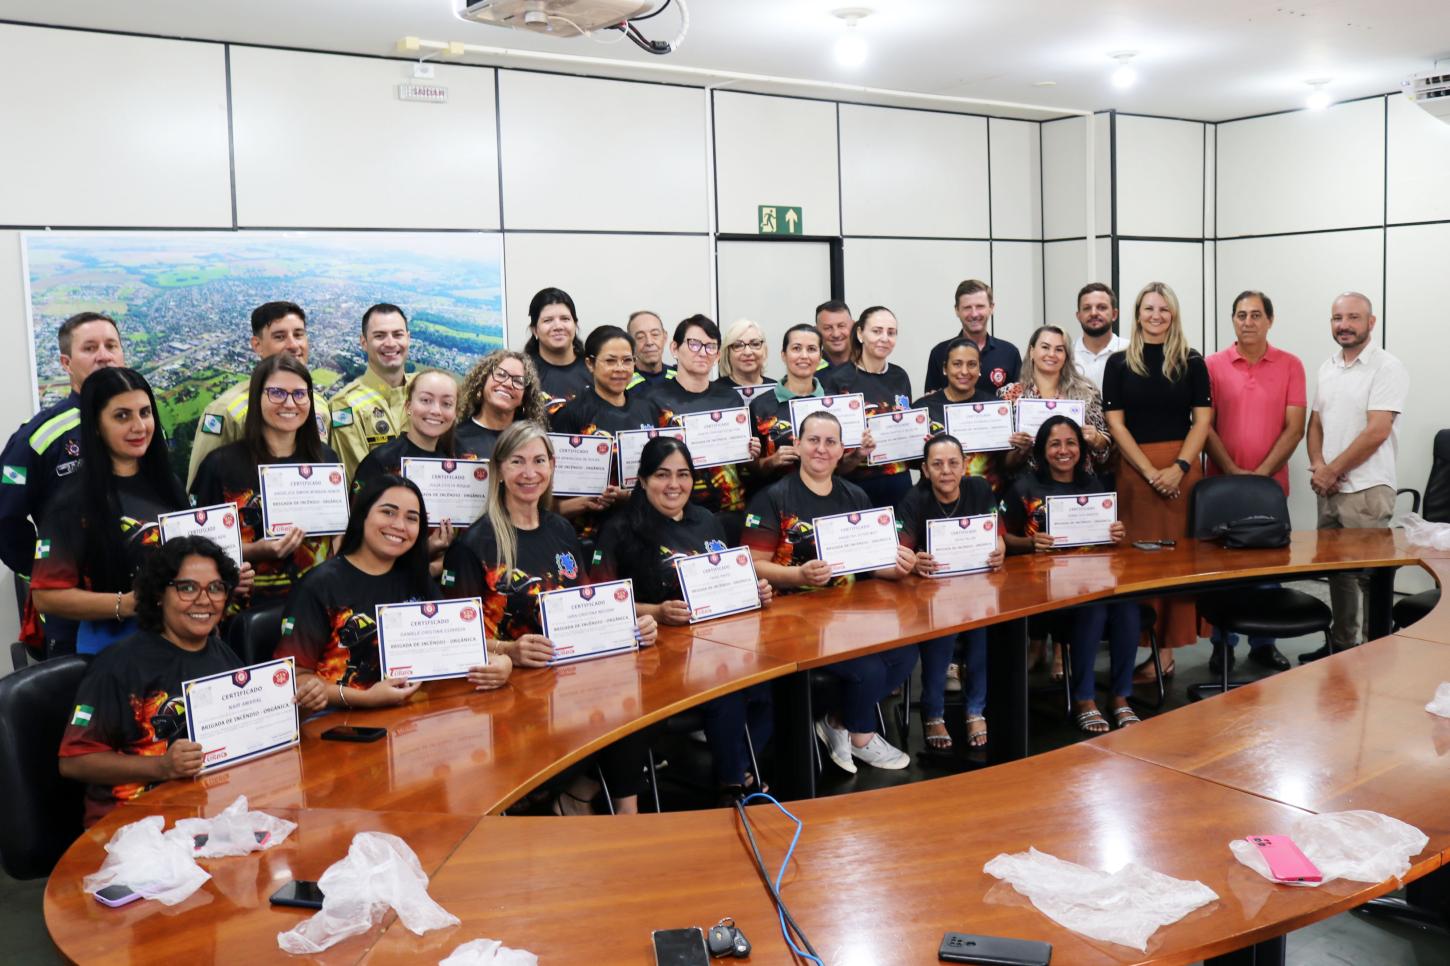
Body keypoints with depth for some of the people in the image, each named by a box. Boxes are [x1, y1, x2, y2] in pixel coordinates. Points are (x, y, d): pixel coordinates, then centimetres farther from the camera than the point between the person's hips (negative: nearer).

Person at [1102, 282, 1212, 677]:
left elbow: (1202, 421, 3)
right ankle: (1152, 645, 4)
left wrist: (1179, 467, -11)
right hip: (1135, 470, 0)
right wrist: (1150, 471, -9)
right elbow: (1116, 424, 0)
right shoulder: (1119, 363, 6)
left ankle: (1167, 646, 5)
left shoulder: (1191, 362, 7)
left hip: (1183, 469, 0)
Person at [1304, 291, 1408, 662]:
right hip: (1328, 489, 7)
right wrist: (1318, 465, -4)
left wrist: (1331, 471, -12)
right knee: (1337, 571, 14)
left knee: (1369, 576, -2)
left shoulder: (1387, 368, -10)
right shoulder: (1327, 368, 12)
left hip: (1367, 491, -7)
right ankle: (1342, 643, 25)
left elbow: (1376, 432, -17)